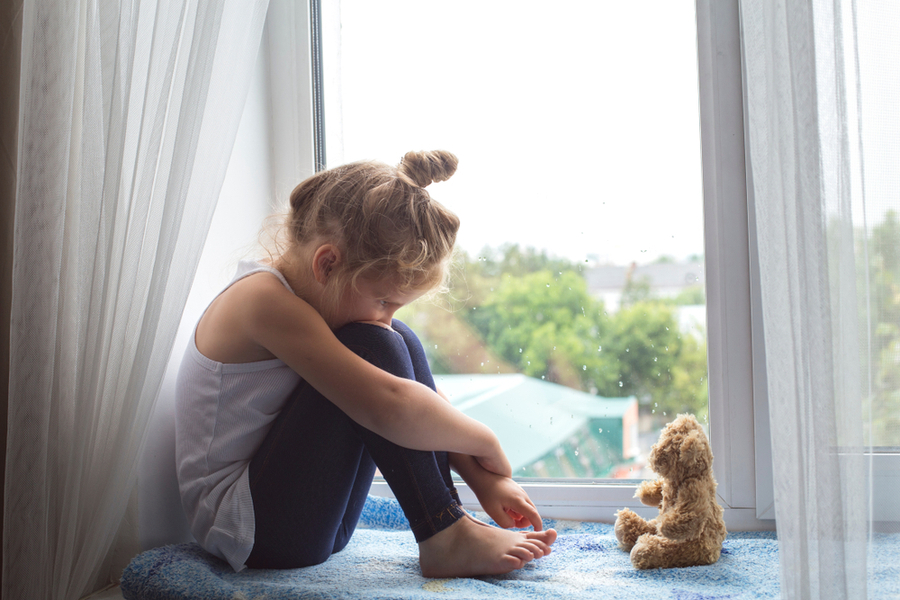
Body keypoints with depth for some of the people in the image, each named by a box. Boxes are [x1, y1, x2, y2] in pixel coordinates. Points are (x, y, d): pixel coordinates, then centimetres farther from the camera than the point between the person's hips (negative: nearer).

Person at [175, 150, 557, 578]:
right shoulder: (266, 301, -24)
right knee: (373, 350, -23)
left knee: (399, 343, -1)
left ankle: (449, 518, -5)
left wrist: (480, 477, -3)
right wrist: (485, 443, -18)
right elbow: (391, 405, -34)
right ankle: (444, 539, -15)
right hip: (246, 524, -9)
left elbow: (417, 401, 5)